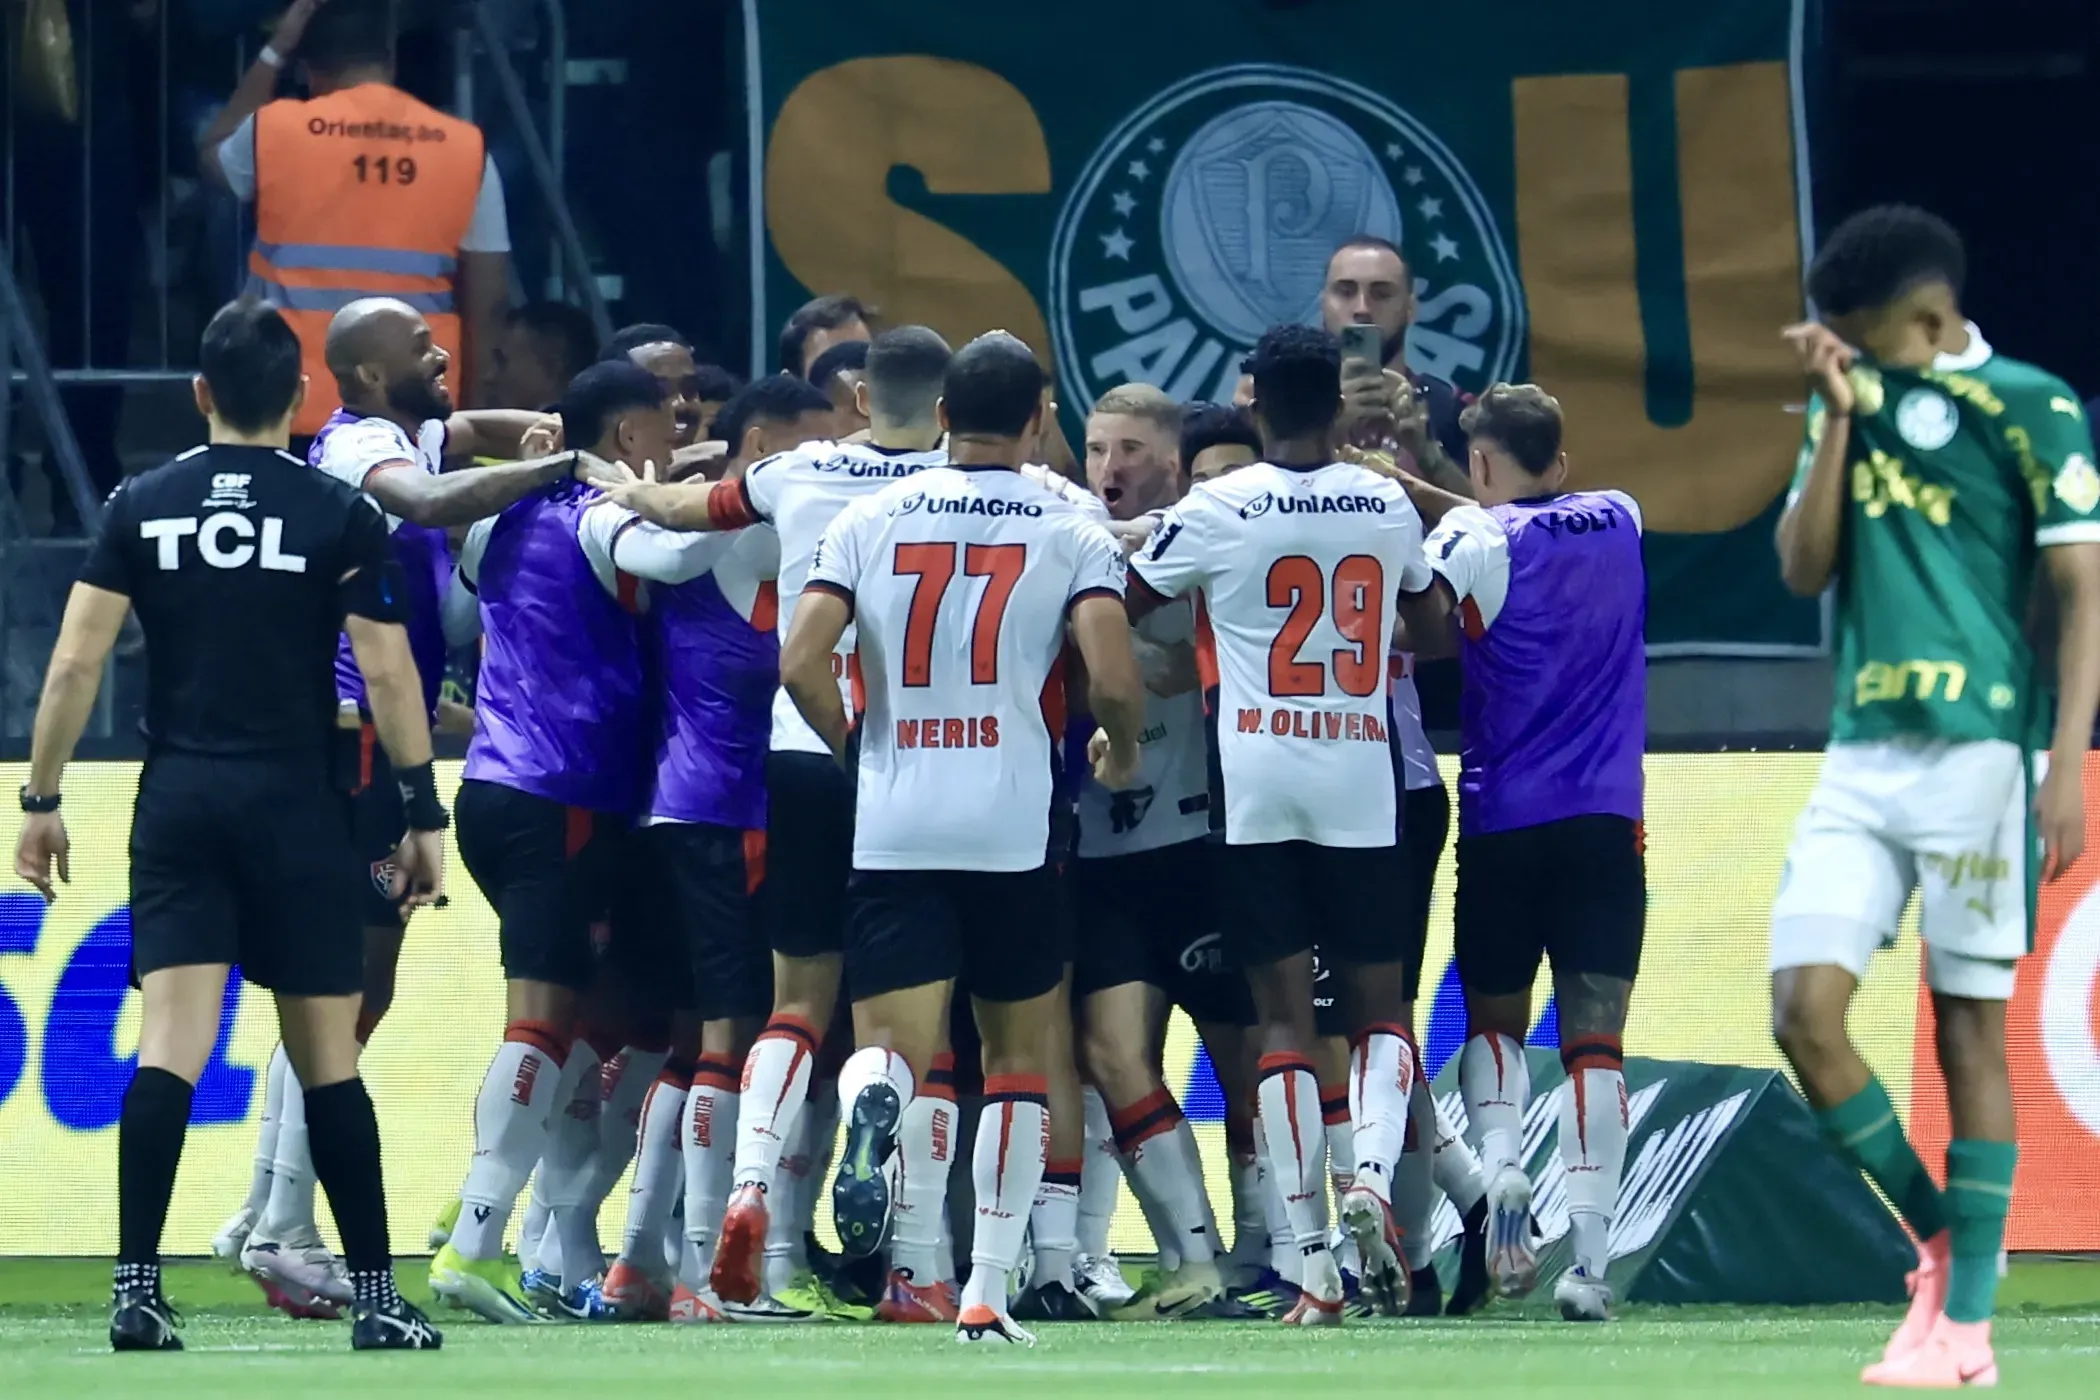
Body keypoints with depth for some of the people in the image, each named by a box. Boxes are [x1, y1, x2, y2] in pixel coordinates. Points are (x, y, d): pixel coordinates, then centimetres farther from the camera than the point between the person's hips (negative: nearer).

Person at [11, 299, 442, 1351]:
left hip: (178, 801, 2)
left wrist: (42, 800, 7)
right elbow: (388, 675, -3)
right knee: (328, 1057, 5)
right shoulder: (341, 517, -2)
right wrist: (423, 813, 5)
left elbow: (75, 662, 0)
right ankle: (374, 1297, 9)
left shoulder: (140, 506, 4)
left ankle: (136, 1290, -13)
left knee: (171, 1046, -3)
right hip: (295, 806, -2)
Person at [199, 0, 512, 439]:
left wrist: (275, 52, 21)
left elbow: (213, 153, 23)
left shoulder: (275, 131, -2)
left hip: (299, 414, -1)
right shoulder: (467, 148, 1)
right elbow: (488, 303, 1)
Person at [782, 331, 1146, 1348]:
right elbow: (1115, 681, -11)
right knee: (1018, 1055, 15)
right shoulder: (1071, 534, 0)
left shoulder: (871, 520, 5)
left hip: (892, 830, 1)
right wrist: (1121, 755, 11)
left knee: (892, 1046, 1)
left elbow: (800, 666, -4)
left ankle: (871, 1101, -37)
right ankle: (988, 1292, 11)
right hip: (1013, 828, -1)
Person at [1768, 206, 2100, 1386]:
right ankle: (1942, 1241, 12)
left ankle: (1967, 1325, 2)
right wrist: (1839, 415, -4)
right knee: (1806, 1011, -7)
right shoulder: (1852, 406, 13)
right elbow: (1804, 570, 6)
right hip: (1862, 756, 5)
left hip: (1980, 753, -5)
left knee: (1971, 1032, -2)